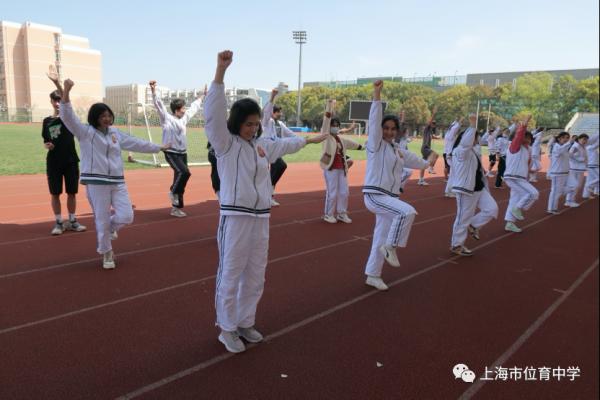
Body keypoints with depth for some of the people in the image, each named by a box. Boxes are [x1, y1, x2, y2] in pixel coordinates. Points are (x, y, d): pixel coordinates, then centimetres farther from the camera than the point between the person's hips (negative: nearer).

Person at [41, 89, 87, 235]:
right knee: (55, 194, 5)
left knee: (71, 192, 7)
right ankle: (59, 223, 16)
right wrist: (47, 145, -7)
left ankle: (72, 221, 20)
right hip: (53, 162, 2)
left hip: (71, 160, -2)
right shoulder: (47, 121, 8)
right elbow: (46, 141, 16)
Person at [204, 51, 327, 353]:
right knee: (231, 275, 2)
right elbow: (213, 113, -20)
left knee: (255, 276, 15)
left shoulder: (263, 145, 13)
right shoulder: (225, 143, -6)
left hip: (261, 218, 7)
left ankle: (245, 322, 33)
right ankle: (227, 329, 21)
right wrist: (221, 70, -28)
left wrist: (310, 139, 46)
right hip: (235, 218, -6)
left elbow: (286, 144, 32)